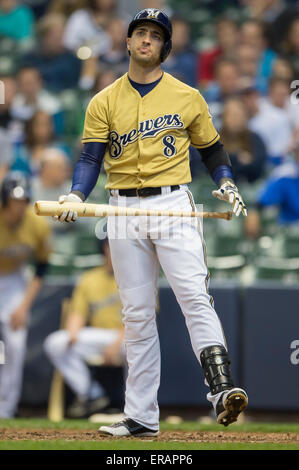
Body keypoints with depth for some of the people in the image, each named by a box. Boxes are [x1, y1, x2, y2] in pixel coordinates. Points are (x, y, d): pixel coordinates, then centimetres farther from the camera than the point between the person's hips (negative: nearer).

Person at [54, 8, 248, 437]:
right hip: (124, 210, 2)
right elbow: (90, 158, 1)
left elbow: (211, 147, 14)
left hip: (173, 206, -2)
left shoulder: (187, 97, 7)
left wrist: (226, 183, -5)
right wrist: (76, 196, -17)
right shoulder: (104, 103, 8)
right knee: (137, 314, 4)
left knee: (195, 296, -19)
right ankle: (141, 417, 7)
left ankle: (222, 389, -29)